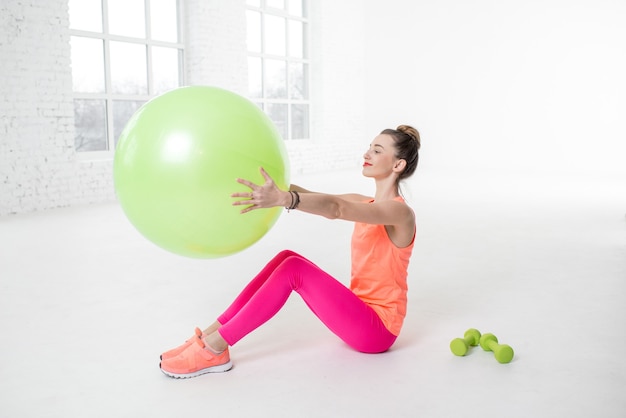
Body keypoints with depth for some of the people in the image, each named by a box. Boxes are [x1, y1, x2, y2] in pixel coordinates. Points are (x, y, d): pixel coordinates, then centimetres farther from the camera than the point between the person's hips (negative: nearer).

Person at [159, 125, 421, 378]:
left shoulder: (400, 211, -16)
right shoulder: (365, 204, 11)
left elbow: (336, 209, -34)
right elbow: (309, 196, 2)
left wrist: (282, 200, -48)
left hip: (377, 329, -8)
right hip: (358, 315, 8)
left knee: (294, 269, -21)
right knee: (287, 258, -9)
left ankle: (214, 348, -18)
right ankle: (211, 334, -10)